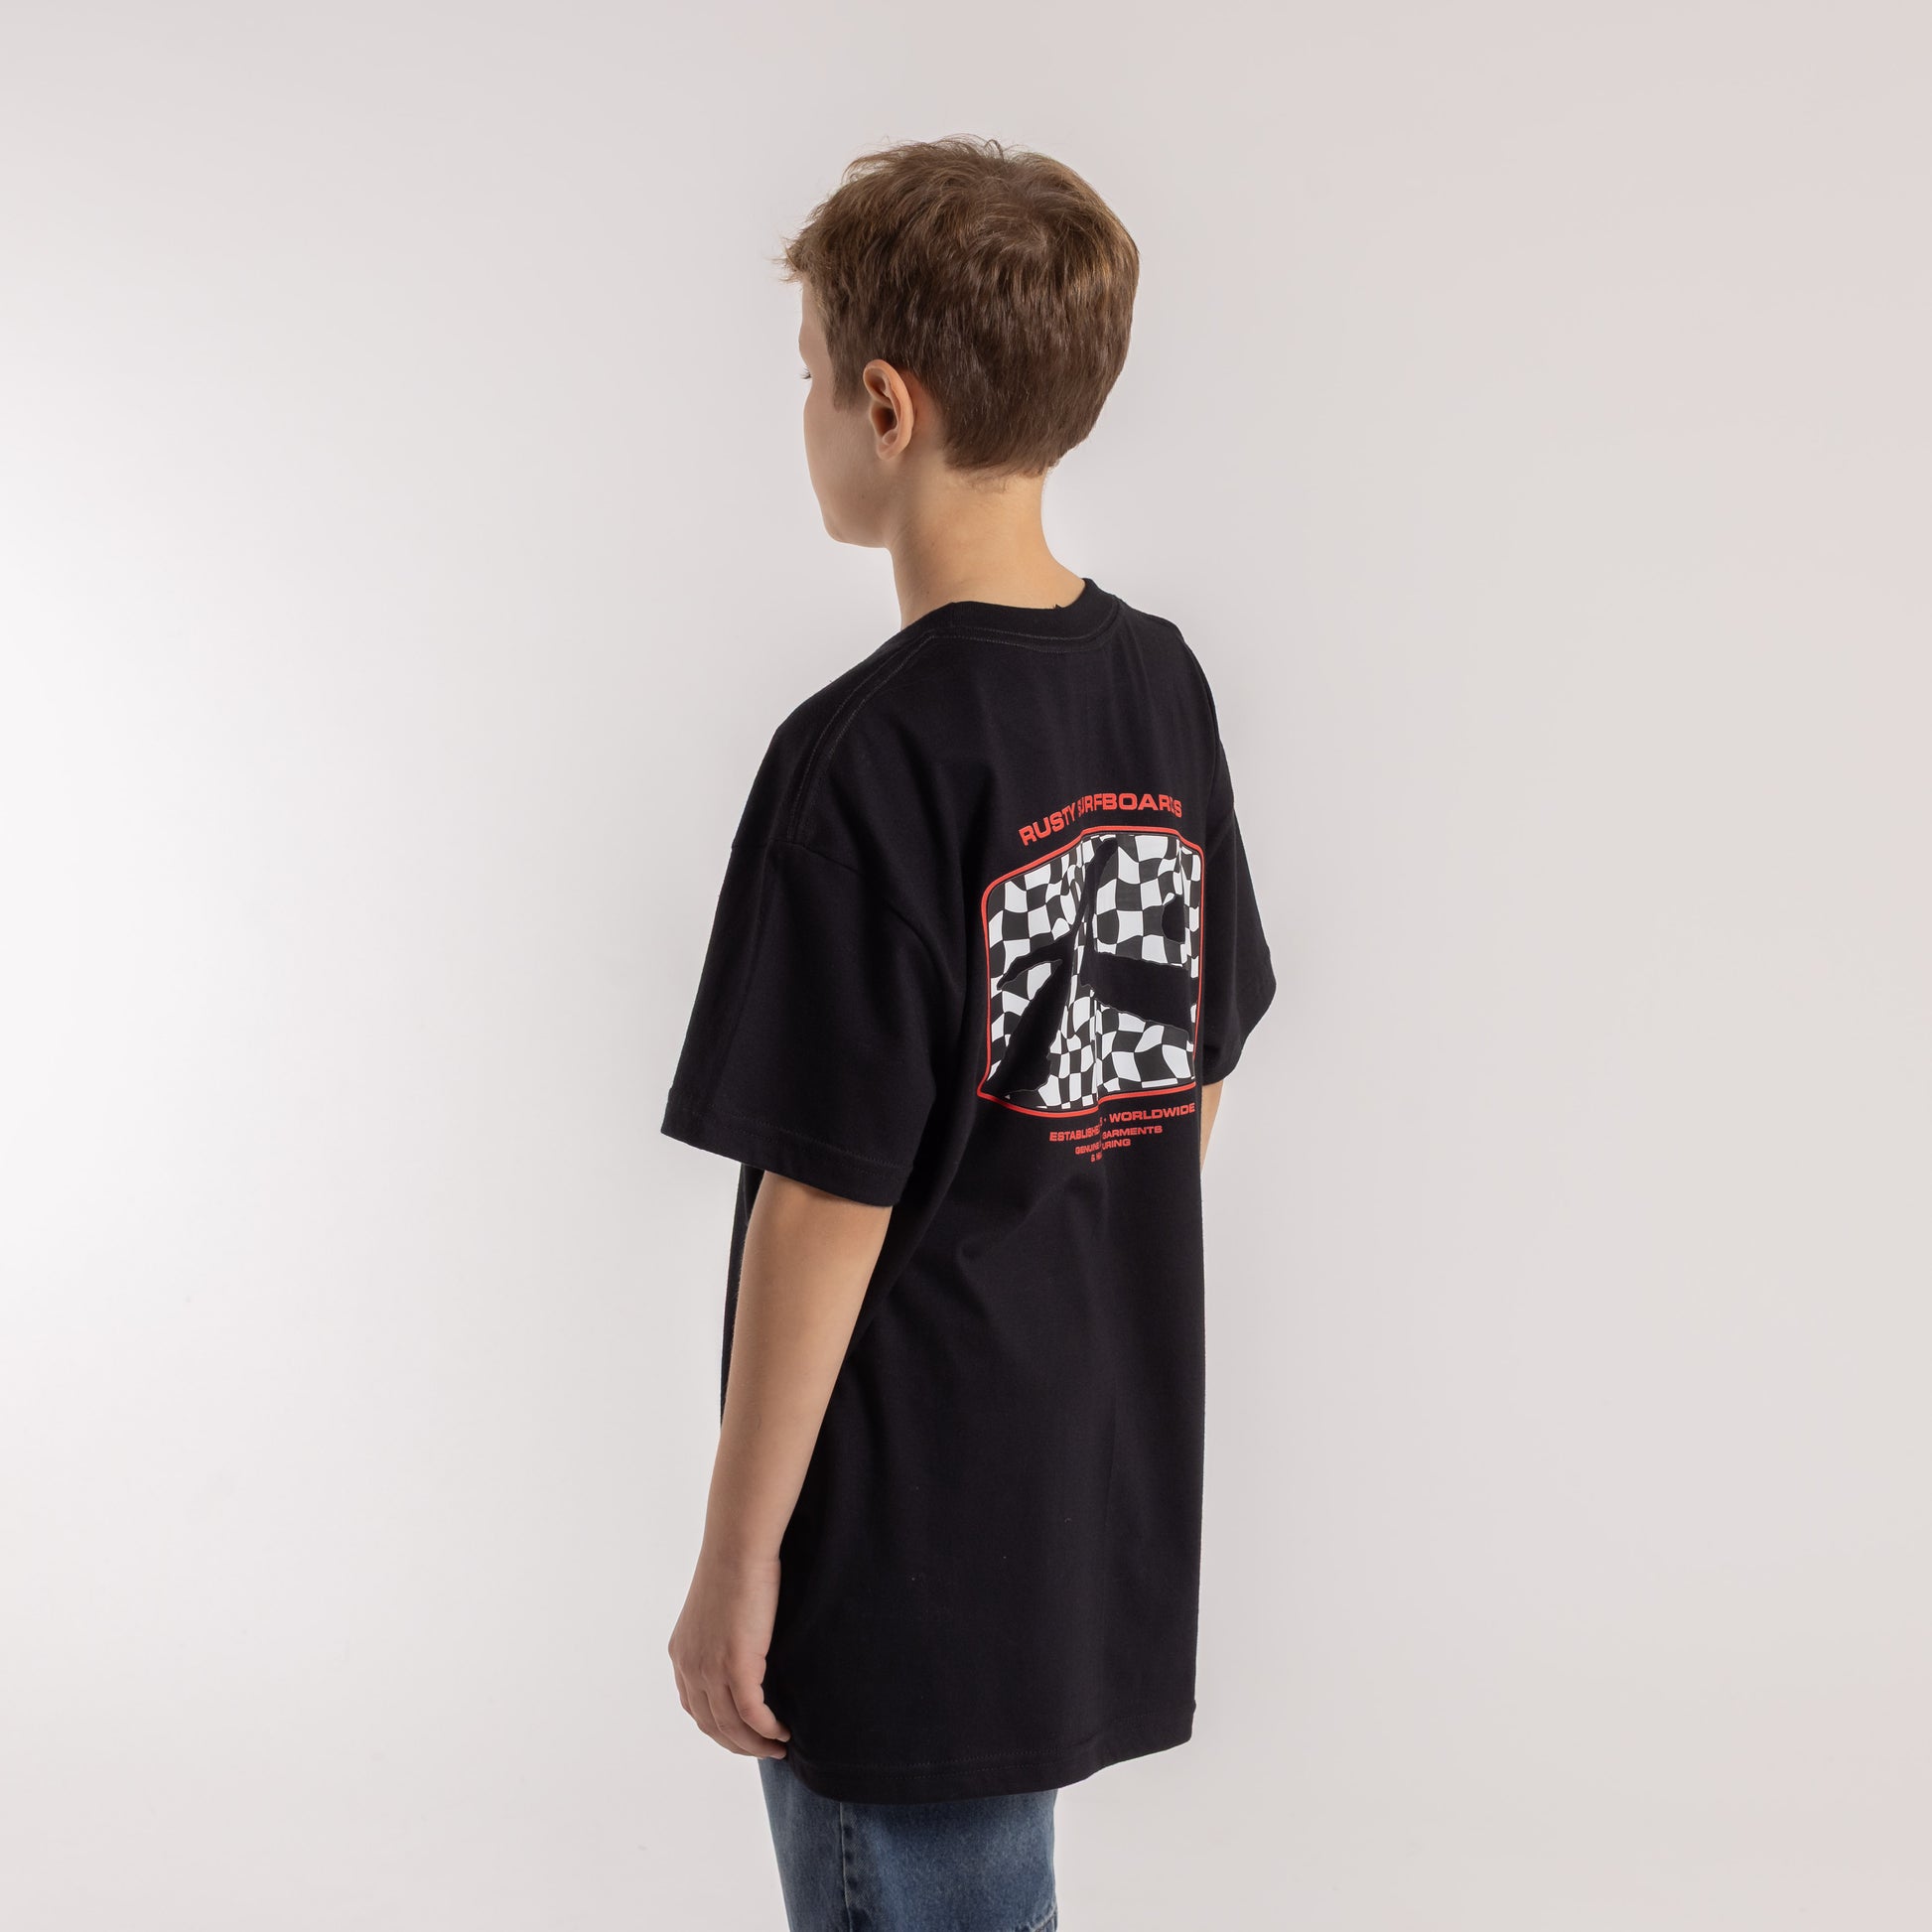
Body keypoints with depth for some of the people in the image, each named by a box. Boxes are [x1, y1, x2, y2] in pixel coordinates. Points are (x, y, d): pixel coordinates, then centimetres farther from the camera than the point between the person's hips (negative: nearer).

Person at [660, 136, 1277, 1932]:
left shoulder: (870, 756, -22)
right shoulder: (1162, 684, 2)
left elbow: (829, 1196, -20)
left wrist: (735, 1558, -11)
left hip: (902, 1533, -7)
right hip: (1106, 1485, 8)